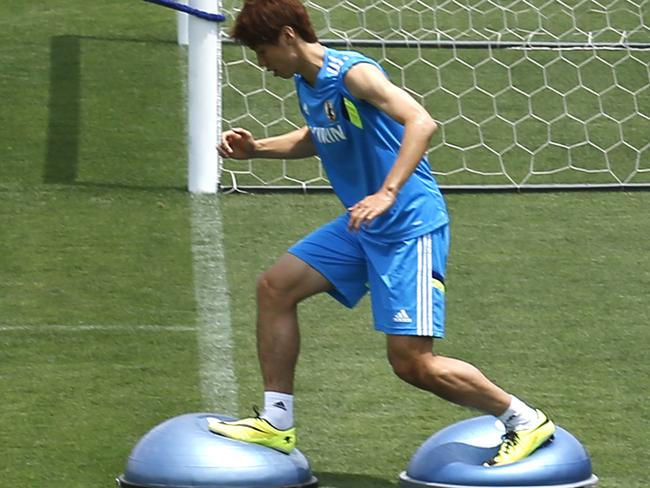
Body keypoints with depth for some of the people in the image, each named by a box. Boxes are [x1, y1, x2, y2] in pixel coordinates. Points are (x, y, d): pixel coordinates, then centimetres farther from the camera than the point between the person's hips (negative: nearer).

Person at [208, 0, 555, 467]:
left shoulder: (352, 73, -20)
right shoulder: (305, 82, 7)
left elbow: (421, 122, -32)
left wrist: (387, 193, -41)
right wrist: (257, 148, 14)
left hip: (411, 226, -9)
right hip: (362, 227, 10)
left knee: (412, 362, -11)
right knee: (275, 287, 7)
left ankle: (525, 421, 5)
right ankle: (277, 424, 13)